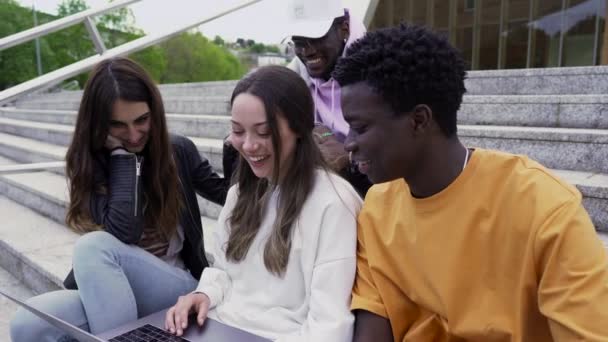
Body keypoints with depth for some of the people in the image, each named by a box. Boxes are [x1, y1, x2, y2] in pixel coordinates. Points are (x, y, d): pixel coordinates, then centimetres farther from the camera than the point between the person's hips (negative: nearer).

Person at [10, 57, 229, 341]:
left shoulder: (179, 151, -1)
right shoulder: (87, 163, -3)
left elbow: (227, 195, 12)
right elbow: (124, 231, -19)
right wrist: (122, 154, -15)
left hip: (178, 287, -1)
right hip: (109, 290, 1)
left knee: (95, 245, -29)